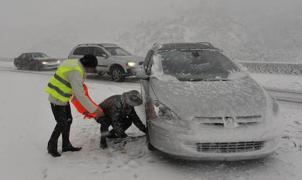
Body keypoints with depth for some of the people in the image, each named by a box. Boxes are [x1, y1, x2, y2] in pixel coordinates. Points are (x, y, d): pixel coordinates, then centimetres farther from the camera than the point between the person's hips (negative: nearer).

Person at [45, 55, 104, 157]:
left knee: (68, 120, 14)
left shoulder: (76, 64, 1)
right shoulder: (75, 72, -29)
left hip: (63, 98, 10)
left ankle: (66, 145, 27)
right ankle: (52, 147, 17)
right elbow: (80, 95, -31)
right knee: (62, 124, -3)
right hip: (57, 99, -10)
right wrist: (94, 110, -28)